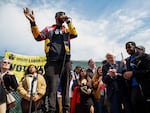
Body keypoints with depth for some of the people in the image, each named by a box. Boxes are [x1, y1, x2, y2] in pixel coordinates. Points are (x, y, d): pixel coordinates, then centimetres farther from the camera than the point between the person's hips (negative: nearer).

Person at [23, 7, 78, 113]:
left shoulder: (67, 30, 22)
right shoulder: (48, 29, 18)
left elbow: (75, 34, 3)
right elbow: (38, 37, 3)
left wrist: (69, 21, 3)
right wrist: (33, 22, -8)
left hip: (65, 61, 2)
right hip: (52, 61, -2)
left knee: (65, 86, 2)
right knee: (52, 86, -7)